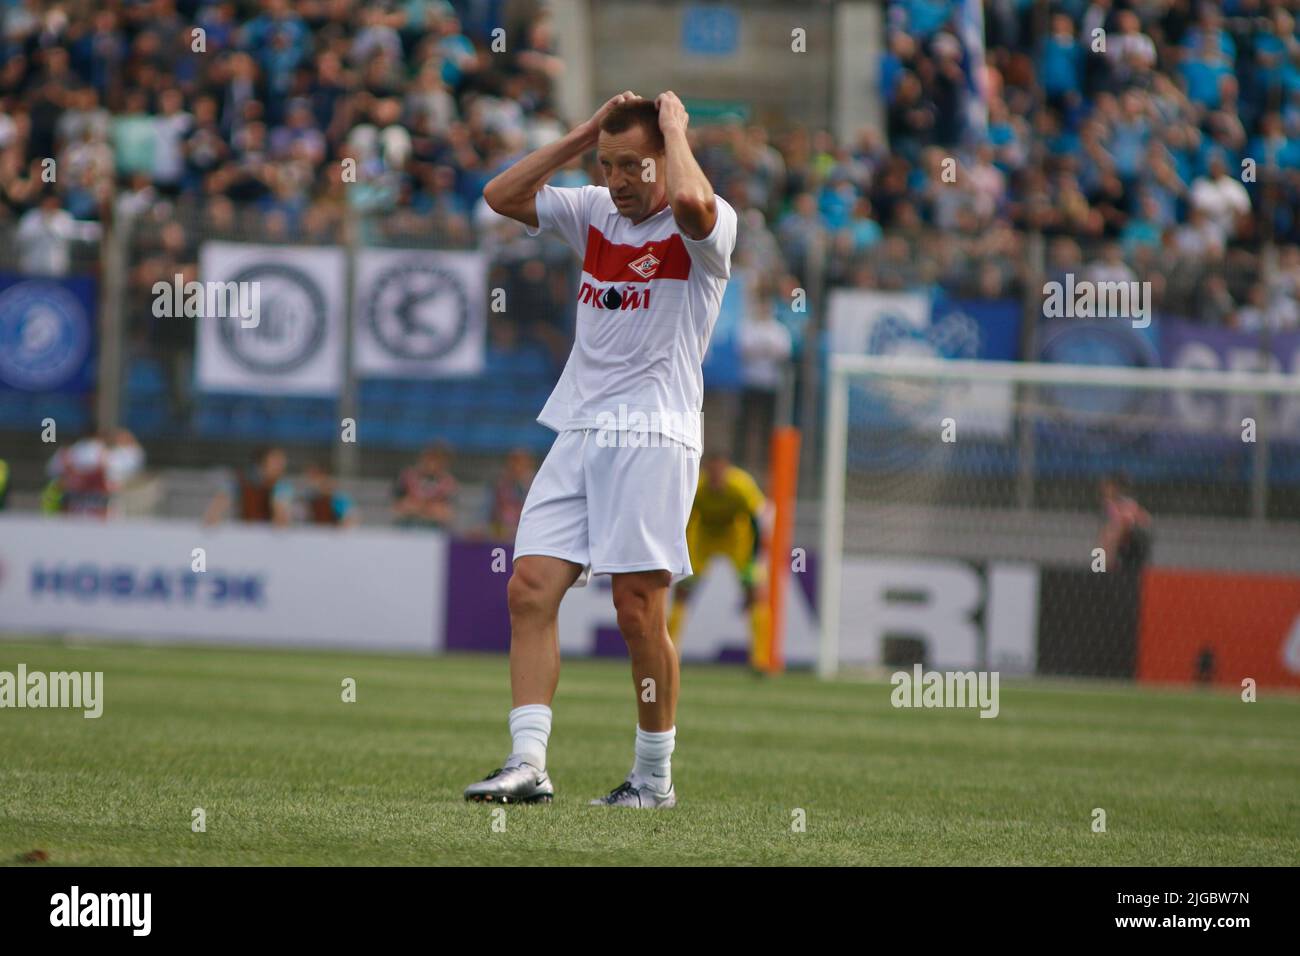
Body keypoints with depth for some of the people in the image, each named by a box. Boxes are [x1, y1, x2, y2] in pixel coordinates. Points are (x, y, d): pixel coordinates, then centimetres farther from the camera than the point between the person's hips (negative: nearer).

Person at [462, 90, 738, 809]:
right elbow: (501, 196, 12)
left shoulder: (701, 229, -5)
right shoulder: (595, 213, 15)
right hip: (579, 433, 6)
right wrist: (584, 135, 6)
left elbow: (691, 199, -29)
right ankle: (528, 763, -10)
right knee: (530, 588, -6)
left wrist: (674, 125, -10)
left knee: (638, 609, -7)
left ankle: (655, 777, 5)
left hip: (653, 436, -6)